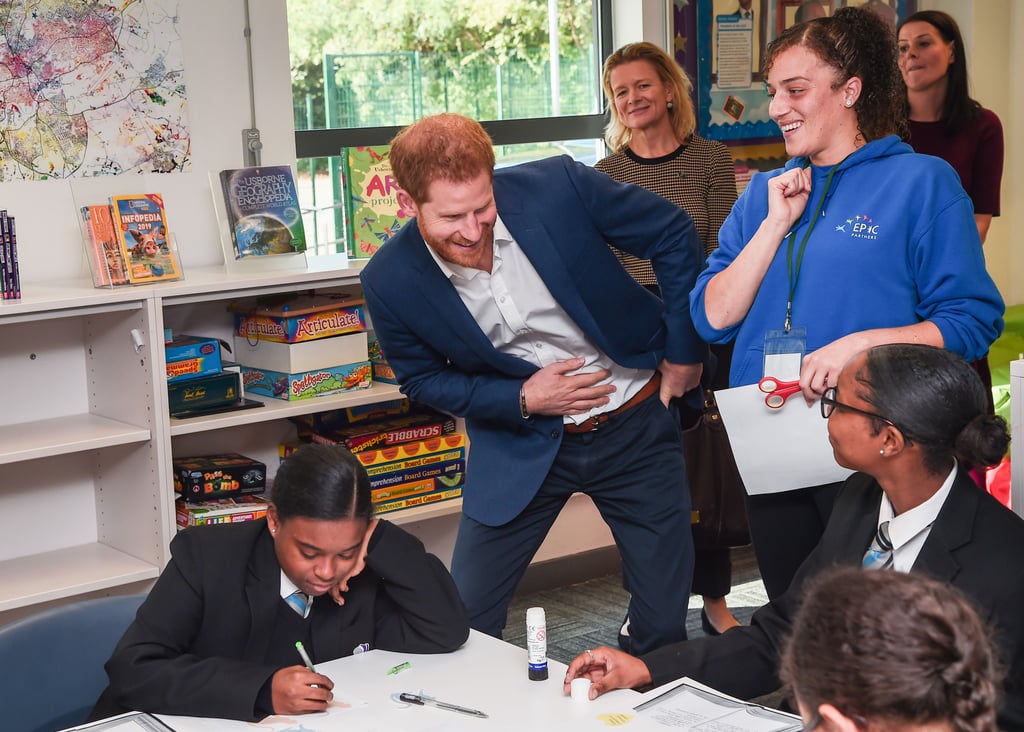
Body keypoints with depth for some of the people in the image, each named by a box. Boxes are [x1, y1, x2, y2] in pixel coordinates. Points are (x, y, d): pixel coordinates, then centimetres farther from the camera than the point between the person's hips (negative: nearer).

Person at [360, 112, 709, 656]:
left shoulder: (558, 187, -21)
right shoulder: (390, 281, -16)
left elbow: (673, 235, -6)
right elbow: (423, 380, 1)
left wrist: (685, 351, -3)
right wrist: (522, 399, -14)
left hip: (635, 423, 0)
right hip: (522, 442, 0)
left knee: (666, 621, 7)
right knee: (464, 624, 0)